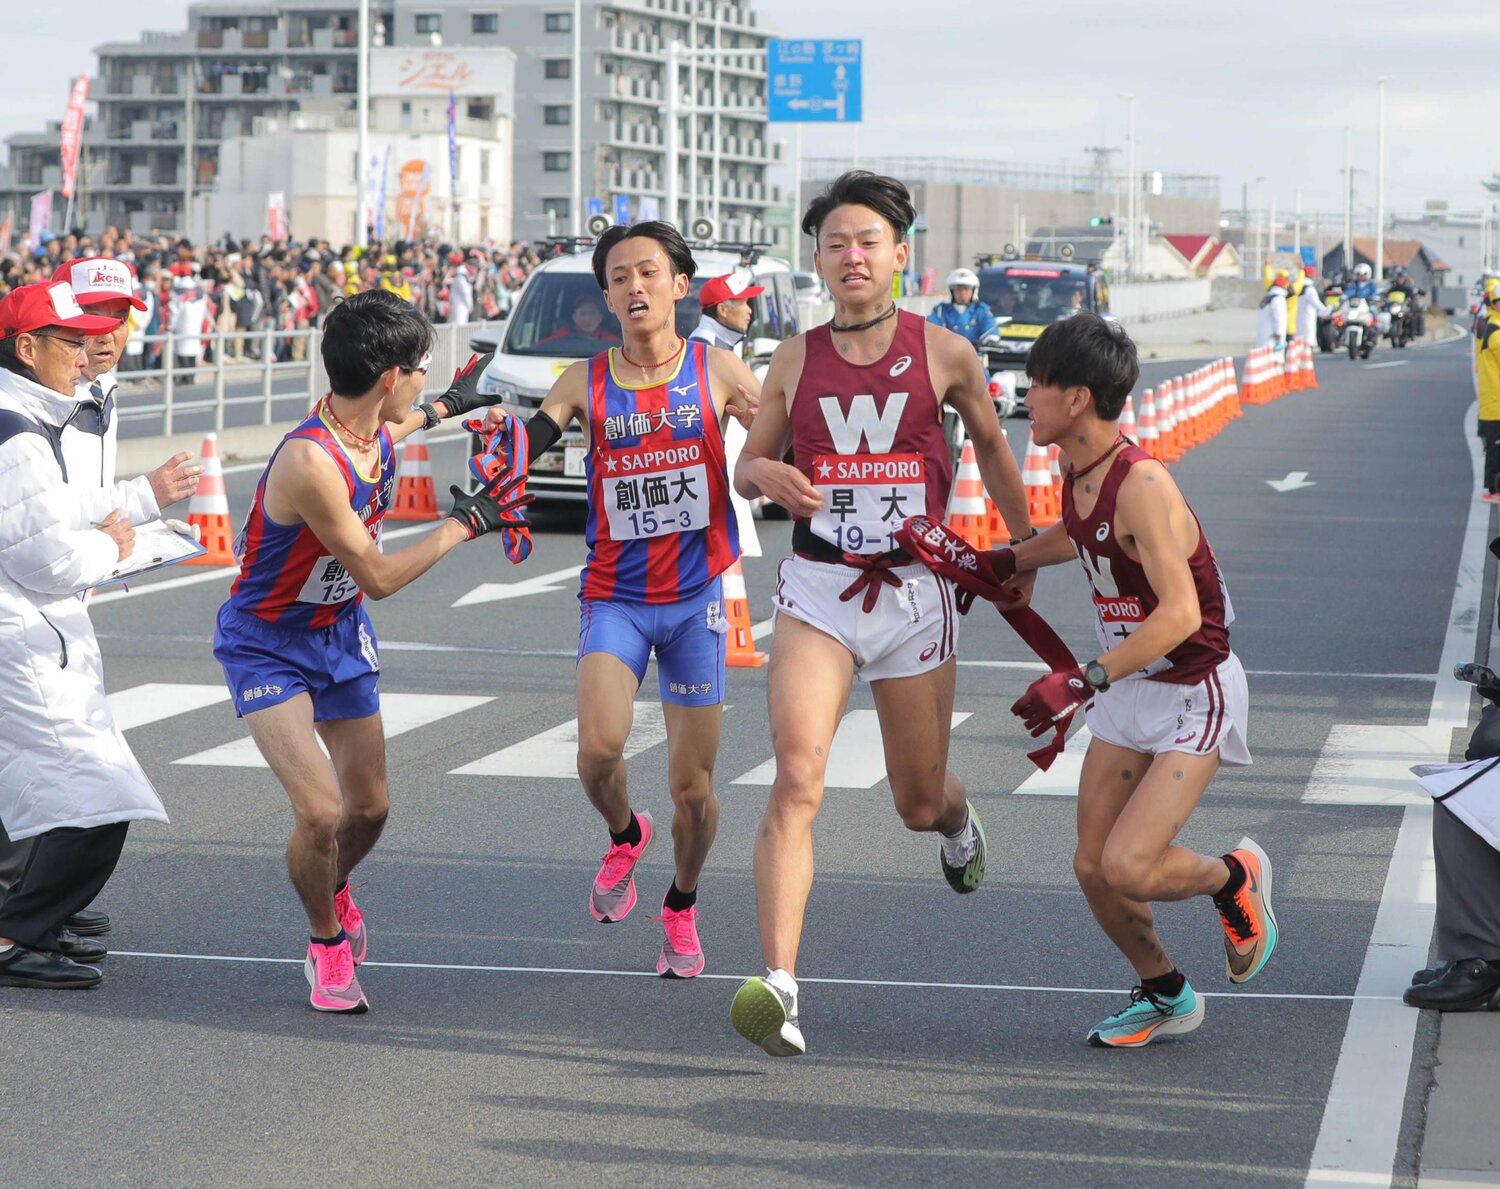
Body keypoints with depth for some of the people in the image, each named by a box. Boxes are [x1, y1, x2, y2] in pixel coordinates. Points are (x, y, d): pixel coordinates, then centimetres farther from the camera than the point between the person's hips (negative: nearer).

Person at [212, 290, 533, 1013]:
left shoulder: (377, 434, -8)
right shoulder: (310, 461, -34)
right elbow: (378, 578, -25)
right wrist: (463, 526, -18)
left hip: (341, 634, 8)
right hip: (266, 646, -8)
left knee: (369, 808, 15)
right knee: (320, 811, -19)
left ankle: (332, 892, 49)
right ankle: (325, 941, 9)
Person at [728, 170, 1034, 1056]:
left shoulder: (943, 353, -1)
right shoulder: (796, 360, 3)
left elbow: (992, 445, 16)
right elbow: (747, 465, 13)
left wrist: (1025, 547, 21)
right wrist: (768, 474, -10)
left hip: (915, 593, 0)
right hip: (818, 592, 0)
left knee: (919, 803, 13)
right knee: (798, 780, -19)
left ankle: (957, 818, 53)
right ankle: (779, 986, -25)